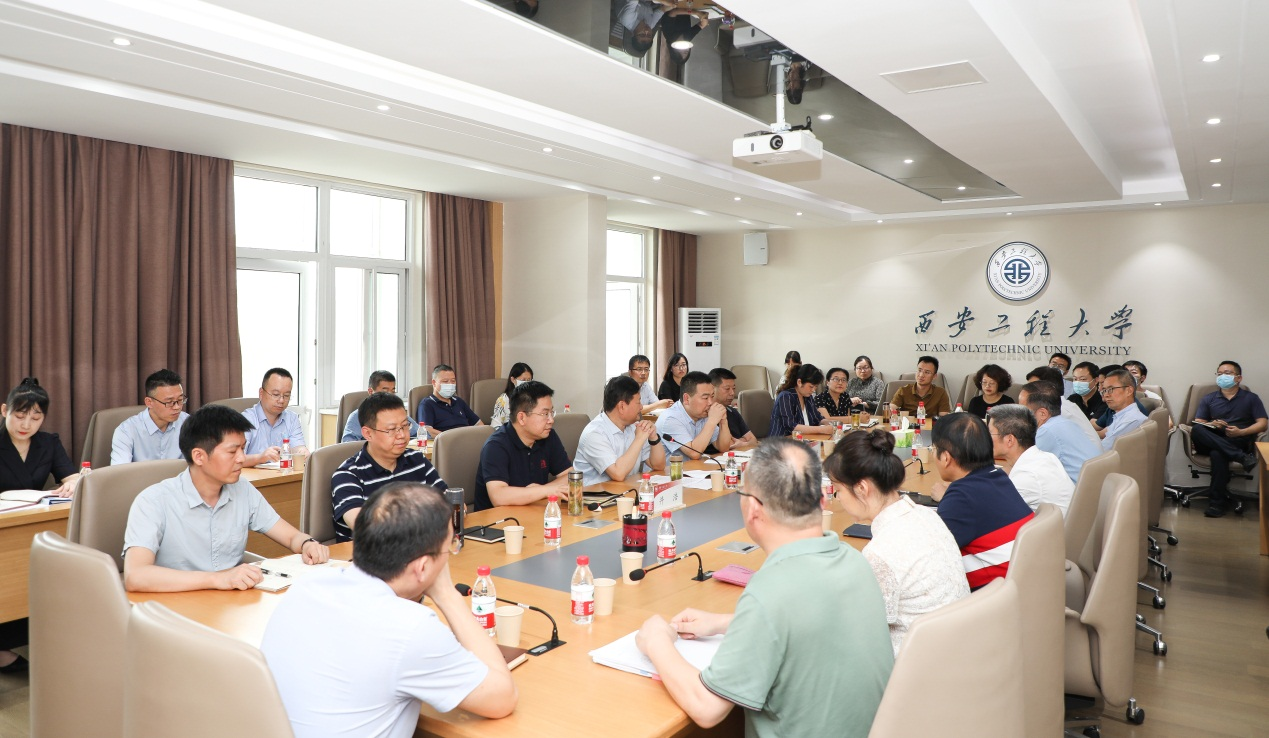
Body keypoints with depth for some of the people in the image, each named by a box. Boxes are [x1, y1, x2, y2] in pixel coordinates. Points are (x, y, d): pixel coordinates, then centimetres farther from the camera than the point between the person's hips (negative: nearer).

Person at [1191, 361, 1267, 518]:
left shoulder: (1251, 398, 17)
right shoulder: (1208, 398, 21)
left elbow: (1263, 424, 6)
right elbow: (1198, 424, 11)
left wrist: (1241, 432, -12)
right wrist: (1212, 425, -12)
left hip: (1240, 443, -2)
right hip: (1211, 442, 2)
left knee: (1218, 453, -39)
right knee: (1196, 431, -34)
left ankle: (1217, 502, -33)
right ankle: (1241, 457, -38)